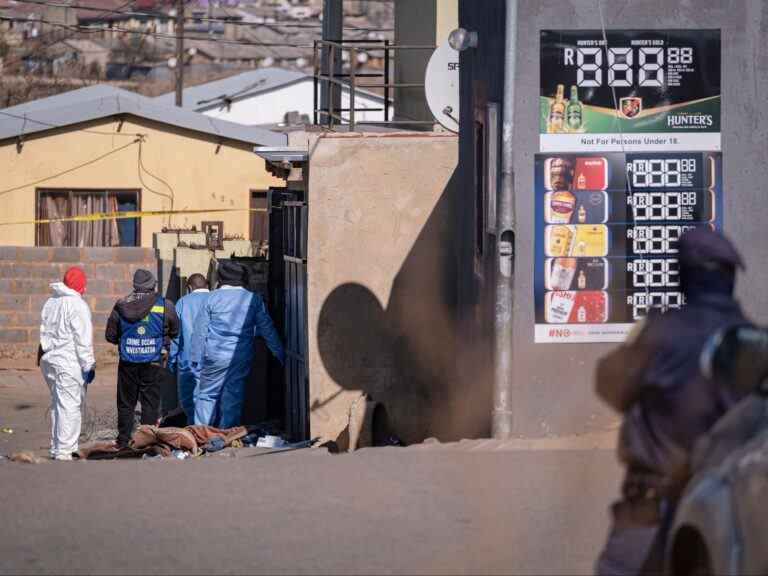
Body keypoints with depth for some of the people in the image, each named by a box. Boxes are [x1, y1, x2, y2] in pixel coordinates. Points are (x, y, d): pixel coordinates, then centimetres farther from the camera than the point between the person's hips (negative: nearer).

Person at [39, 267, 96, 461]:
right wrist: (89, 365, -10)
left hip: (49, 360, 9)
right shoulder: (77, 305, -12)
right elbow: (83, 339, -14)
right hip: (69, 362, -9)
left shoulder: (50, 303, 14)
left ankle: (56, 448, 22)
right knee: (70, 406, -7)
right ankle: (64, 451, -11)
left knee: (57, 405, 17)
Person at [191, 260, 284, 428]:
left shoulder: (212, 298, 0)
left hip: (215, 357, -1)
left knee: (206, 395, 6)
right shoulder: (253, 299, 3)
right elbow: (267, 329, 7)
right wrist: (281, 355, 14)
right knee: (233, 398, 7)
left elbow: (201, 330, 2)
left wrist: (197, 359, 7)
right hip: (242, 358, 1)